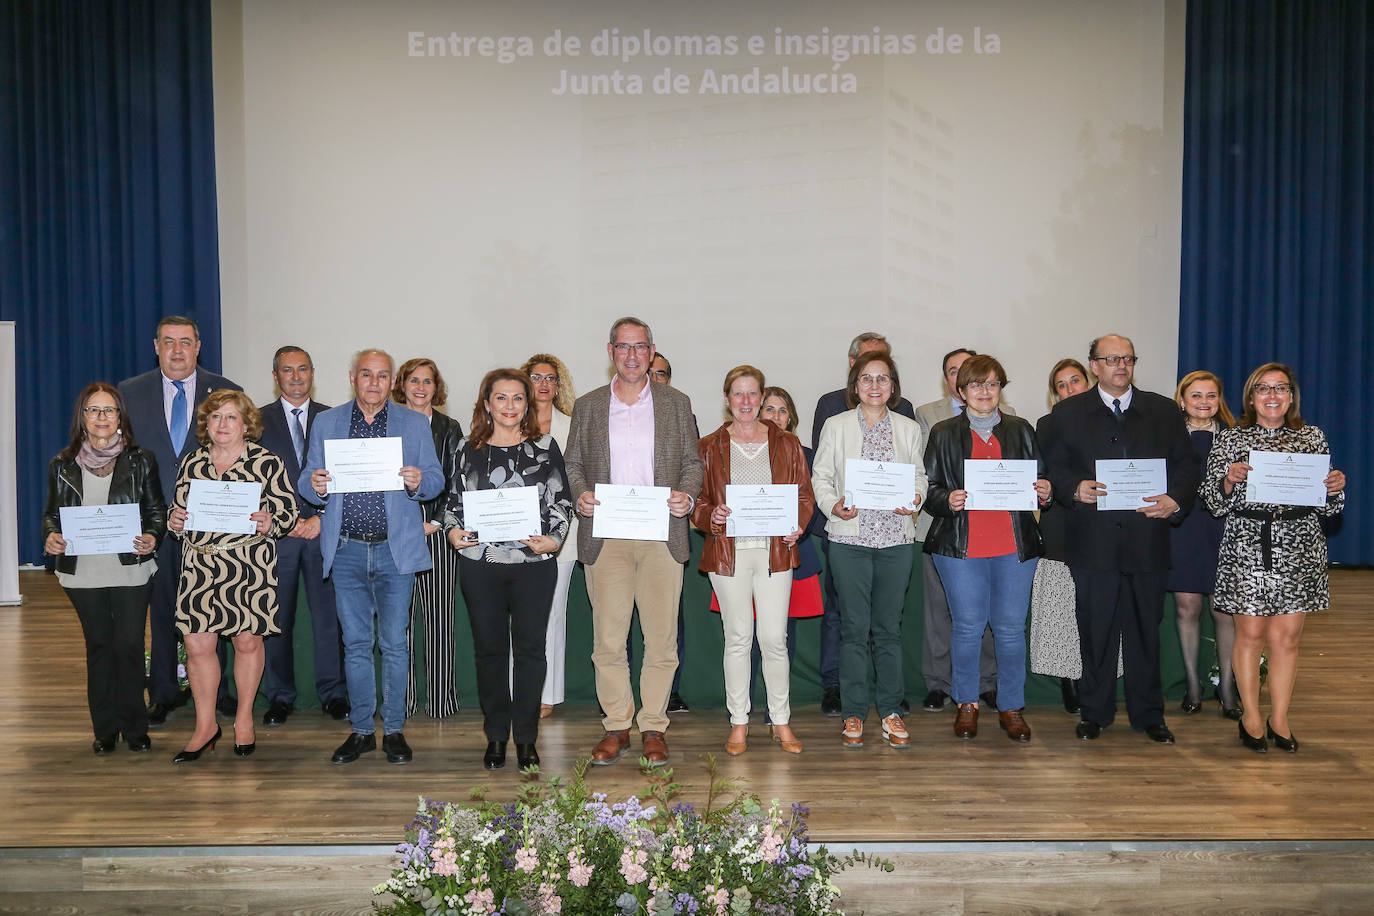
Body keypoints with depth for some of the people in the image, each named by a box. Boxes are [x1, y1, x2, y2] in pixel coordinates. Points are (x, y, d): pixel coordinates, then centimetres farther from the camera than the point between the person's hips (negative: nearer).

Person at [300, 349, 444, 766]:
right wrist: (315, 485, -17)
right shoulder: (326, 423, 10)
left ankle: (394, 730, 14)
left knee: (394, 643, 3)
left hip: (396, 549, -1)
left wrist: (418, 483, -19)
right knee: (356, 644, 8)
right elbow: (306, 481, 7)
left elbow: (436, 479, 4)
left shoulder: (414, 424, 7)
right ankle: (361, 730, 19)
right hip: (346, 549, 1)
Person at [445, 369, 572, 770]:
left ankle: (526, 737, 15)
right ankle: (496, 736, 19)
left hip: (534, 564, -1)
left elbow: (562, 501, 6)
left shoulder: (545, 447, 6)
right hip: (480, 563, 1)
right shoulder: (468, 448, 9)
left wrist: (554, 539, -10)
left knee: (530, 648, 3)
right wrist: (453, 530, -5)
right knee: (489, 648, 6)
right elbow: (453, 500, 14)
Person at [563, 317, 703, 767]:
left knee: (661, 639, 2)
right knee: (608, 640, 1)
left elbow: (693, 462, 11)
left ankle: (653, 727, 15)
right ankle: (616, 727, 16)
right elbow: (572, 463, 13)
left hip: (662, 536, 0)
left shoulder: (676, 403, 10)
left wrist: (686, 495, -9)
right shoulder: (587, 406, 11)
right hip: (605, 537, 0)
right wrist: (580, 495, -7)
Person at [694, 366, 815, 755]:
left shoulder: (786, 444, 9)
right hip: (728, 552, 0)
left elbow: (805, 494, 11)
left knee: (775, 639, 0)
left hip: (775, 550, 0)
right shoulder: (709, 447, 8)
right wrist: (711, 515, -13)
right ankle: (739, 722, 16)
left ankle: (781, 722, 14)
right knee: (737, 638, 5)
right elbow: (696, 500, 9)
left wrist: (796, 526, -7)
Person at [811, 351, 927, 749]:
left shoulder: (909, 428, 10)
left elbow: (919, 475, 13)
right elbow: (820, 476, 4)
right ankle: (854, 713, 12)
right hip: (849, 538, -1)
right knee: (855, 627, 1)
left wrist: (915, 500, -8)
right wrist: (833, 505, -14)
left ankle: (891, 711, 17)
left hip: (896, 538, 2)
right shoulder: (835, 426, 5)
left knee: (889, 627, 6)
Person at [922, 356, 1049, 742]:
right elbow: (929, 490, 5)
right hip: (961, 547, -1)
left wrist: (1044, 493, -6)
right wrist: (948, 501, -15)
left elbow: (1039, 483, 16)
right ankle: (967, 703, 20)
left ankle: (1011, 706, 18)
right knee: (968, 627, 3)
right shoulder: (943, 434, 7)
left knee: (1011, 628, 4)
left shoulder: (1020, 430, 13)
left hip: (1015, 545, 2)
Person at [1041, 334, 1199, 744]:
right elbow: (1053, 466, 3)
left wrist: (1175, 498, -10)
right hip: (1092, 540, -1)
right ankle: (1094, 712, 19)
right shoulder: (1068, 413, 7)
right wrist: (1074, 489, -17)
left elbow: (1186, 463, 8)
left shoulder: (1164, 411, 12)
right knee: (1095, 630, 5)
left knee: (1146, 629, 8)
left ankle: (1149, 714, 21)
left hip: (1148, 538, 2)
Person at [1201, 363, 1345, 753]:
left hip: (1299, 548, 2)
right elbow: (1214, 501, 1)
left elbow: (1327, 505, 13)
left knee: (1287, 635, 5)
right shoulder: (1230, 439, 5)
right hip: (1247, 547, -2)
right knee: (1250, 633, 1)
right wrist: (1229, 478, -18)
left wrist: (1335, 488, -8)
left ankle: (1279, 718, 16)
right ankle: (1250, 716, 14)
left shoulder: (1313, 438, 11)